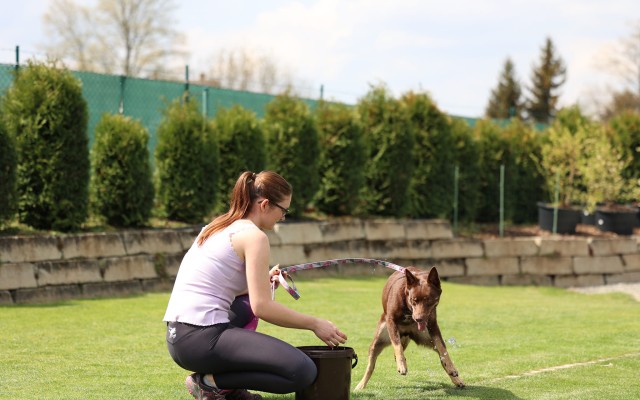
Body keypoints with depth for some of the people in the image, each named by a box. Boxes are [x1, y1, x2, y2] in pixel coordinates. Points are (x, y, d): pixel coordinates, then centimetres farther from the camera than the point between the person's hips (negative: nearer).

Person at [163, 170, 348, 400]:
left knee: (247, 304, 38)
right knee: (303, 372, -14)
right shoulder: (254, 236, -7)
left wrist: (262, 280, 24)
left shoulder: (217, 227, 19)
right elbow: (262, 307, -12)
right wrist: (315, 324, -3)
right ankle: (211, 381, -6)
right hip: (202, 339, -10)